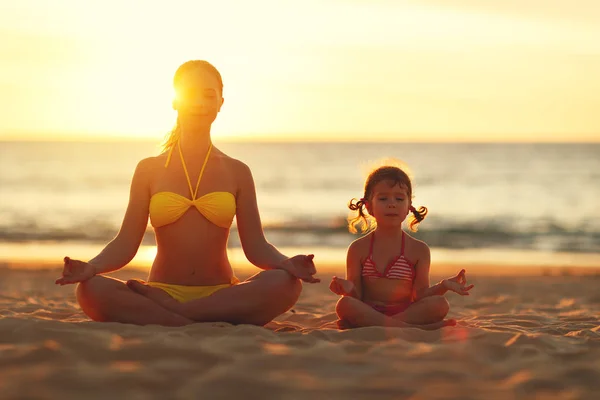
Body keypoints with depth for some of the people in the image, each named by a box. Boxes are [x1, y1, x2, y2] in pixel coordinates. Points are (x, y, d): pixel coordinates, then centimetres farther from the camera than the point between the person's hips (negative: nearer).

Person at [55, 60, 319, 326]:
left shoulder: (237, 172, 12)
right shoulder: (149, 170, 11)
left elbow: (256, 247, 5)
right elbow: (125, 244, 4)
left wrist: (287, 264, -17)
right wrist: (91, 267, -17)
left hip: (221, 295, 1)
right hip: (164, 290, -1)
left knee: (284, 284, -32)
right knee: (92, 290, -30)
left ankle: (152, 314, -28)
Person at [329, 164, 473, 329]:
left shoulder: (419, 249, 9)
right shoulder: (359, 248, 7)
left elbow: (420, 295, 5)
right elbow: (357, 296, 3)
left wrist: (443, 286, -13)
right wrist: (349, 289, -20)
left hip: (409, 311, 1)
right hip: (368, 313, -1)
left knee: (440, 304, -26)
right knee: (344, 304, -33)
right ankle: (416, 328, -35)